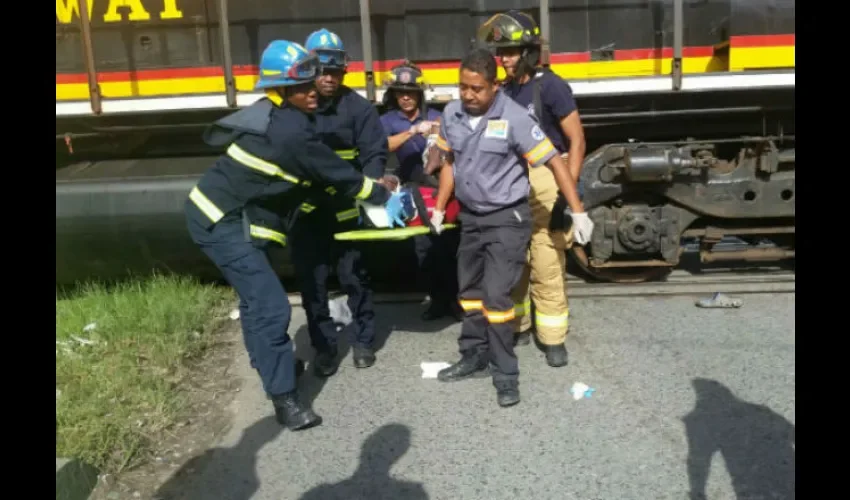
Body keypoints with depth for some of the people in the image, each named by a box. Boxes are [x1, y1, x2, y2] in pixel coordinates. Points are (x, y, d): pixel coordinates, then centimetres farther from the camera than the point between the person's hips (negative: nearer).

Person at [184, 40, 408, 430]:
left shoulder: (272, 116, 8)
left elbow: (323, 171, 12)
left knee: (255, 296, 26)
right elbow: (337, 173, -15)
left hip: (219, 212, 11)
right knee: (271, 307, -11)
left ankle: (266, 361, 47)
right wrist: (382, 197, -1)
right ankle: (284, 399, -2)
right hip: (223, 223, -11)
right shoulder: (291, 131, -24)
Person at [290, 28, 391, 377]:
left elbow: (375, 153, -8)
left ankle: (362, 340, 28)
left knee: (354, 276, 10)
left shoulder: (358, 107, -5)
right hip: (305, 210, 2)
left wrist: (371, 183, -27)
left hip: (346, 209, -1)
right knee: (312, 282, 8)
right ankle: (323, 346, 24)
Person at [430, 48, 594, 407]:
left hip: (507, 219, -6)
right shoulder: (451, 114, -1)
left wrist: (578, 212, -16)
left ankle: (506, 374, 7)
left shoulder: (515, 119, -18)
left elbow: (554, 162, -15)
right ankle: (474, 358, 33)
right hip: (470, 217, 6)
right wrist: (439, 209, 13)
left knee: (496, 296, -8)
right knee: (470, 292, 16)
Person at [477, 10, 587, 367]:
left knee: (547, 268, -1)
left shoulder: (550, 86, -9)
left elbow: (577, 141, -9)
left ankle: (553, 338, 12)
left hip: (547, 183, -6)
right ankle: (516, 327, 26)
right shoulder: (504, 91, 10)